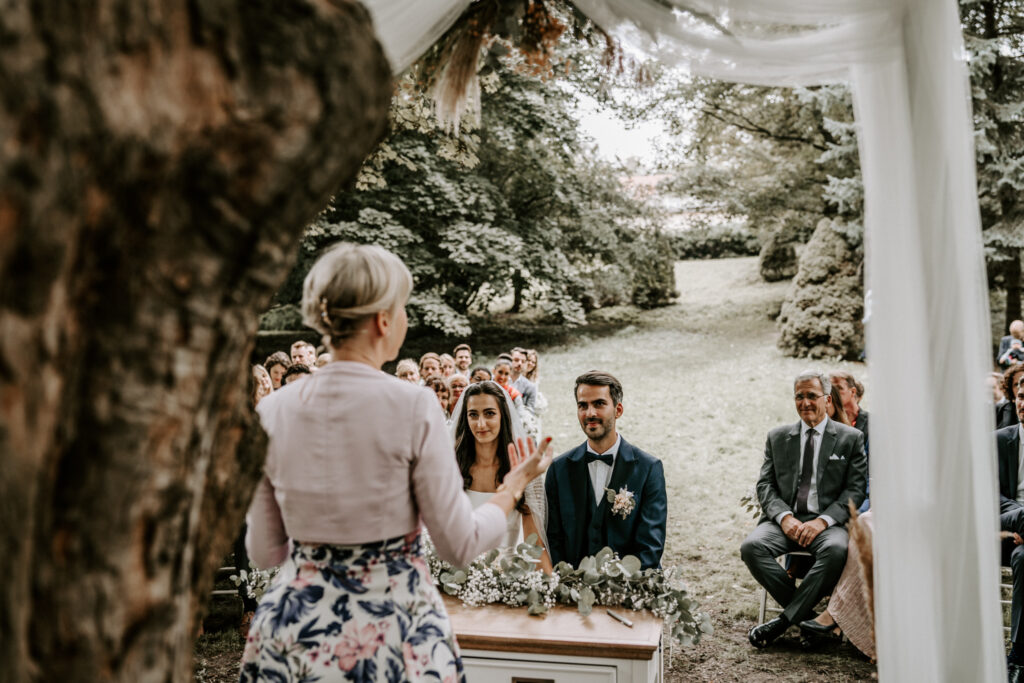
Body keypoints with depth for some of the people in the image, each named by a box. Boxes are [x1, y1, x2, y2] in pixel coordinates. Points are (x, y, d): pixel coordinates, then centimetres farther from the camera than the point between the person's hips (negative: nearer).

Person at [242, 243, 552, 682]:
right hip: (392, 626, -3)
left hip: (295, 633, 3)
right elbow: (460, 547, -11)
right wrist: (514, 486, 6)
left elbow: (264, 552, 3)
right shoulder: (414, 407, -16)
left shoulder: (272, 411, -5)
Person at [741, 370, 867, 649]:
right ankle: (807, 615, -18)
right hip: (785, 519, 2)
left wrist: (822, 521, -14)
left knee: (836, 550, -36)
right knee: (751, 547, -28)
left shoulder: (850, 438, 9)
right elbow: (765, 485, 10)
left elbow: (855, 490, 1)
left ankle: (784, 621, -25)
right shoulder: (777, 437, 16)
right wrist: (784, 517, -11)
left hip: (827, 522, -2)